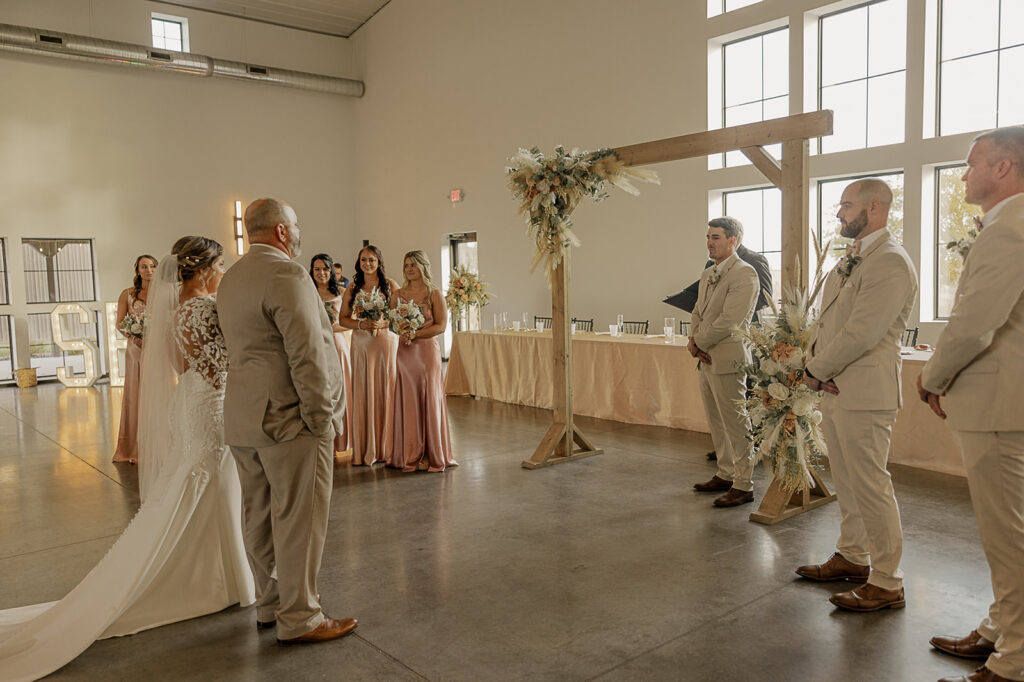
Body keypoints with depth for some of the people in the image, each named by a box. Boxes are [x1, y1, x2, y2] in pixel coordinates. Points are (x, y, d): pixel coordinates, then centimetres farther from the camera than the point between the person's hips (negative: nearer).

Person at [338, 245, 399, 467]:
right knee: (363, 394, 2)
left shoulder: (390, 285, 3)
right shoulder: (353, 288, 10)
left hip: (386, 342, -2)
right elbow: (343, 318, 9)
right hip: (361, 345, 2)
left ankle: (385, 447, 9)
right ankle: (364, 450, 9)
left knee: (385, 393, -1)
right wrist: (362, 324, -9)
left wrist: (383, 323, -15)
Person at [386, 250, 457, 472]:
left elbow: (441, 326, -7)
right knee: (407, 402, 3)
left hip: (428, 351, -3)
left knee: (429, 401, -1)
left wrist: (415, 333, -16)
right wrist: (403, 333, -9)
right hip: (405, 352, 3)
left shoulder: (434, 294, -1)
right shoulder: (398, 294, 11)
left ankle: (432, 456, 9)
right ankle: (410, 455, 13)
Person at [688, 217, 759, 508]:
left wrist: (700, 342, -10)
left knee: (736, 424, -2)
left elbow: (729, 320, -20)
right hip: (707, 360, 9)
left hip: (727, 358, -9)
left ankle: (743, 486, 8)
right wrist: (694, 340, -1)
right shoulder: (707, 274, 16)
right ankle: (725, 475, 29)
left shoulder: (744, 274, -13)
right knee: (717, 423, 17)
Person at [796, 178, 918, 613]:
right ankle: (852, 557, 34)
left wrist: (815, 370, -11)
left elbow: (861, 333, -22)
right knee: (846, 483, 19)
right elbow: (826, 320, 16)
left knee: (870, 487, -2)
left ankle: (886, 584, 10)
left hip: (864, 394, -10)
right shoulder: (851, 260, 17)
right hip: (835, 390, 10)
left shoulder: (891, 262, -15)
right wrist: (815, 366, -1)